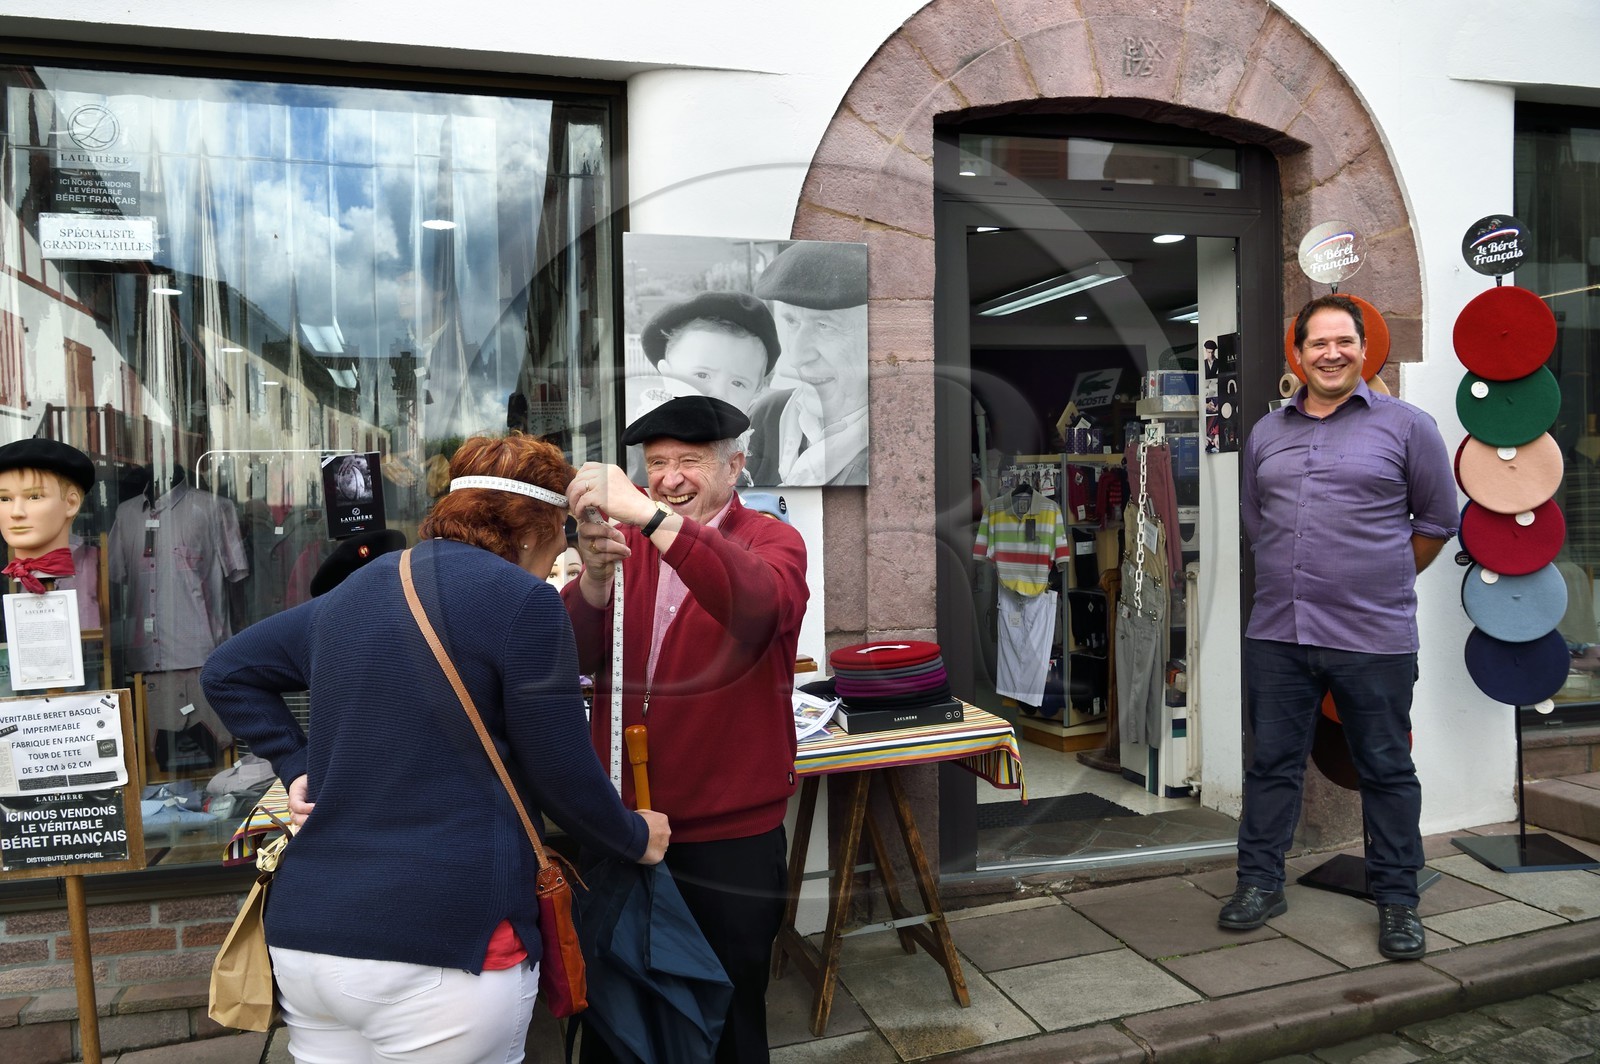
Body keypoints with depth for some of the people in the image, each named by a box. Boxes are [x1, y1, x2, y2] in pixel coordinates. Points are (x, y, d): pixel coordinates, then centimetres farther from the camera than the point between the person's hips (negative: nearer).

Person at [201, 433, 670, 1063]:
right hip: (443, 947, -7)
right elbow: (565, 779, -8)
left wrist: (297, 766, 17)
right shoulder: (521, 600, -10)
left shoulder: (354, 591, 12)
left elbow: (227, 672, 24)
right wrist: (637, 840, 9)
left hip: (305, 937, 7)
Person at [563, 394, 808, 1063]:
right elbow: (576, 658, -8)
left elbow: (758, 601, -33)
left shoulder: (771, 542, -8)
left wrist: (648, 513, -42)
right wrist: (595, 575, -27)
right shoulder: (626, 542, 3)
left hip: (730, 837, -3)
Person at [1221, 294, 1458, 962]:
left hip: (1374, 636, -3)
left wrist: (1383, 580, 10)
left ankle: (1396, 898, 23)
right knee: (1272, 762, 10)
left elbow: (1438, 519, 7)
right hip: (1276, 632, 3)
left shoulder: (1405, 426, 1)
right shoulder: (1266, 433, 12)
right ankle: (1260, 883, 23)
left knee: (1387, 769, 8)